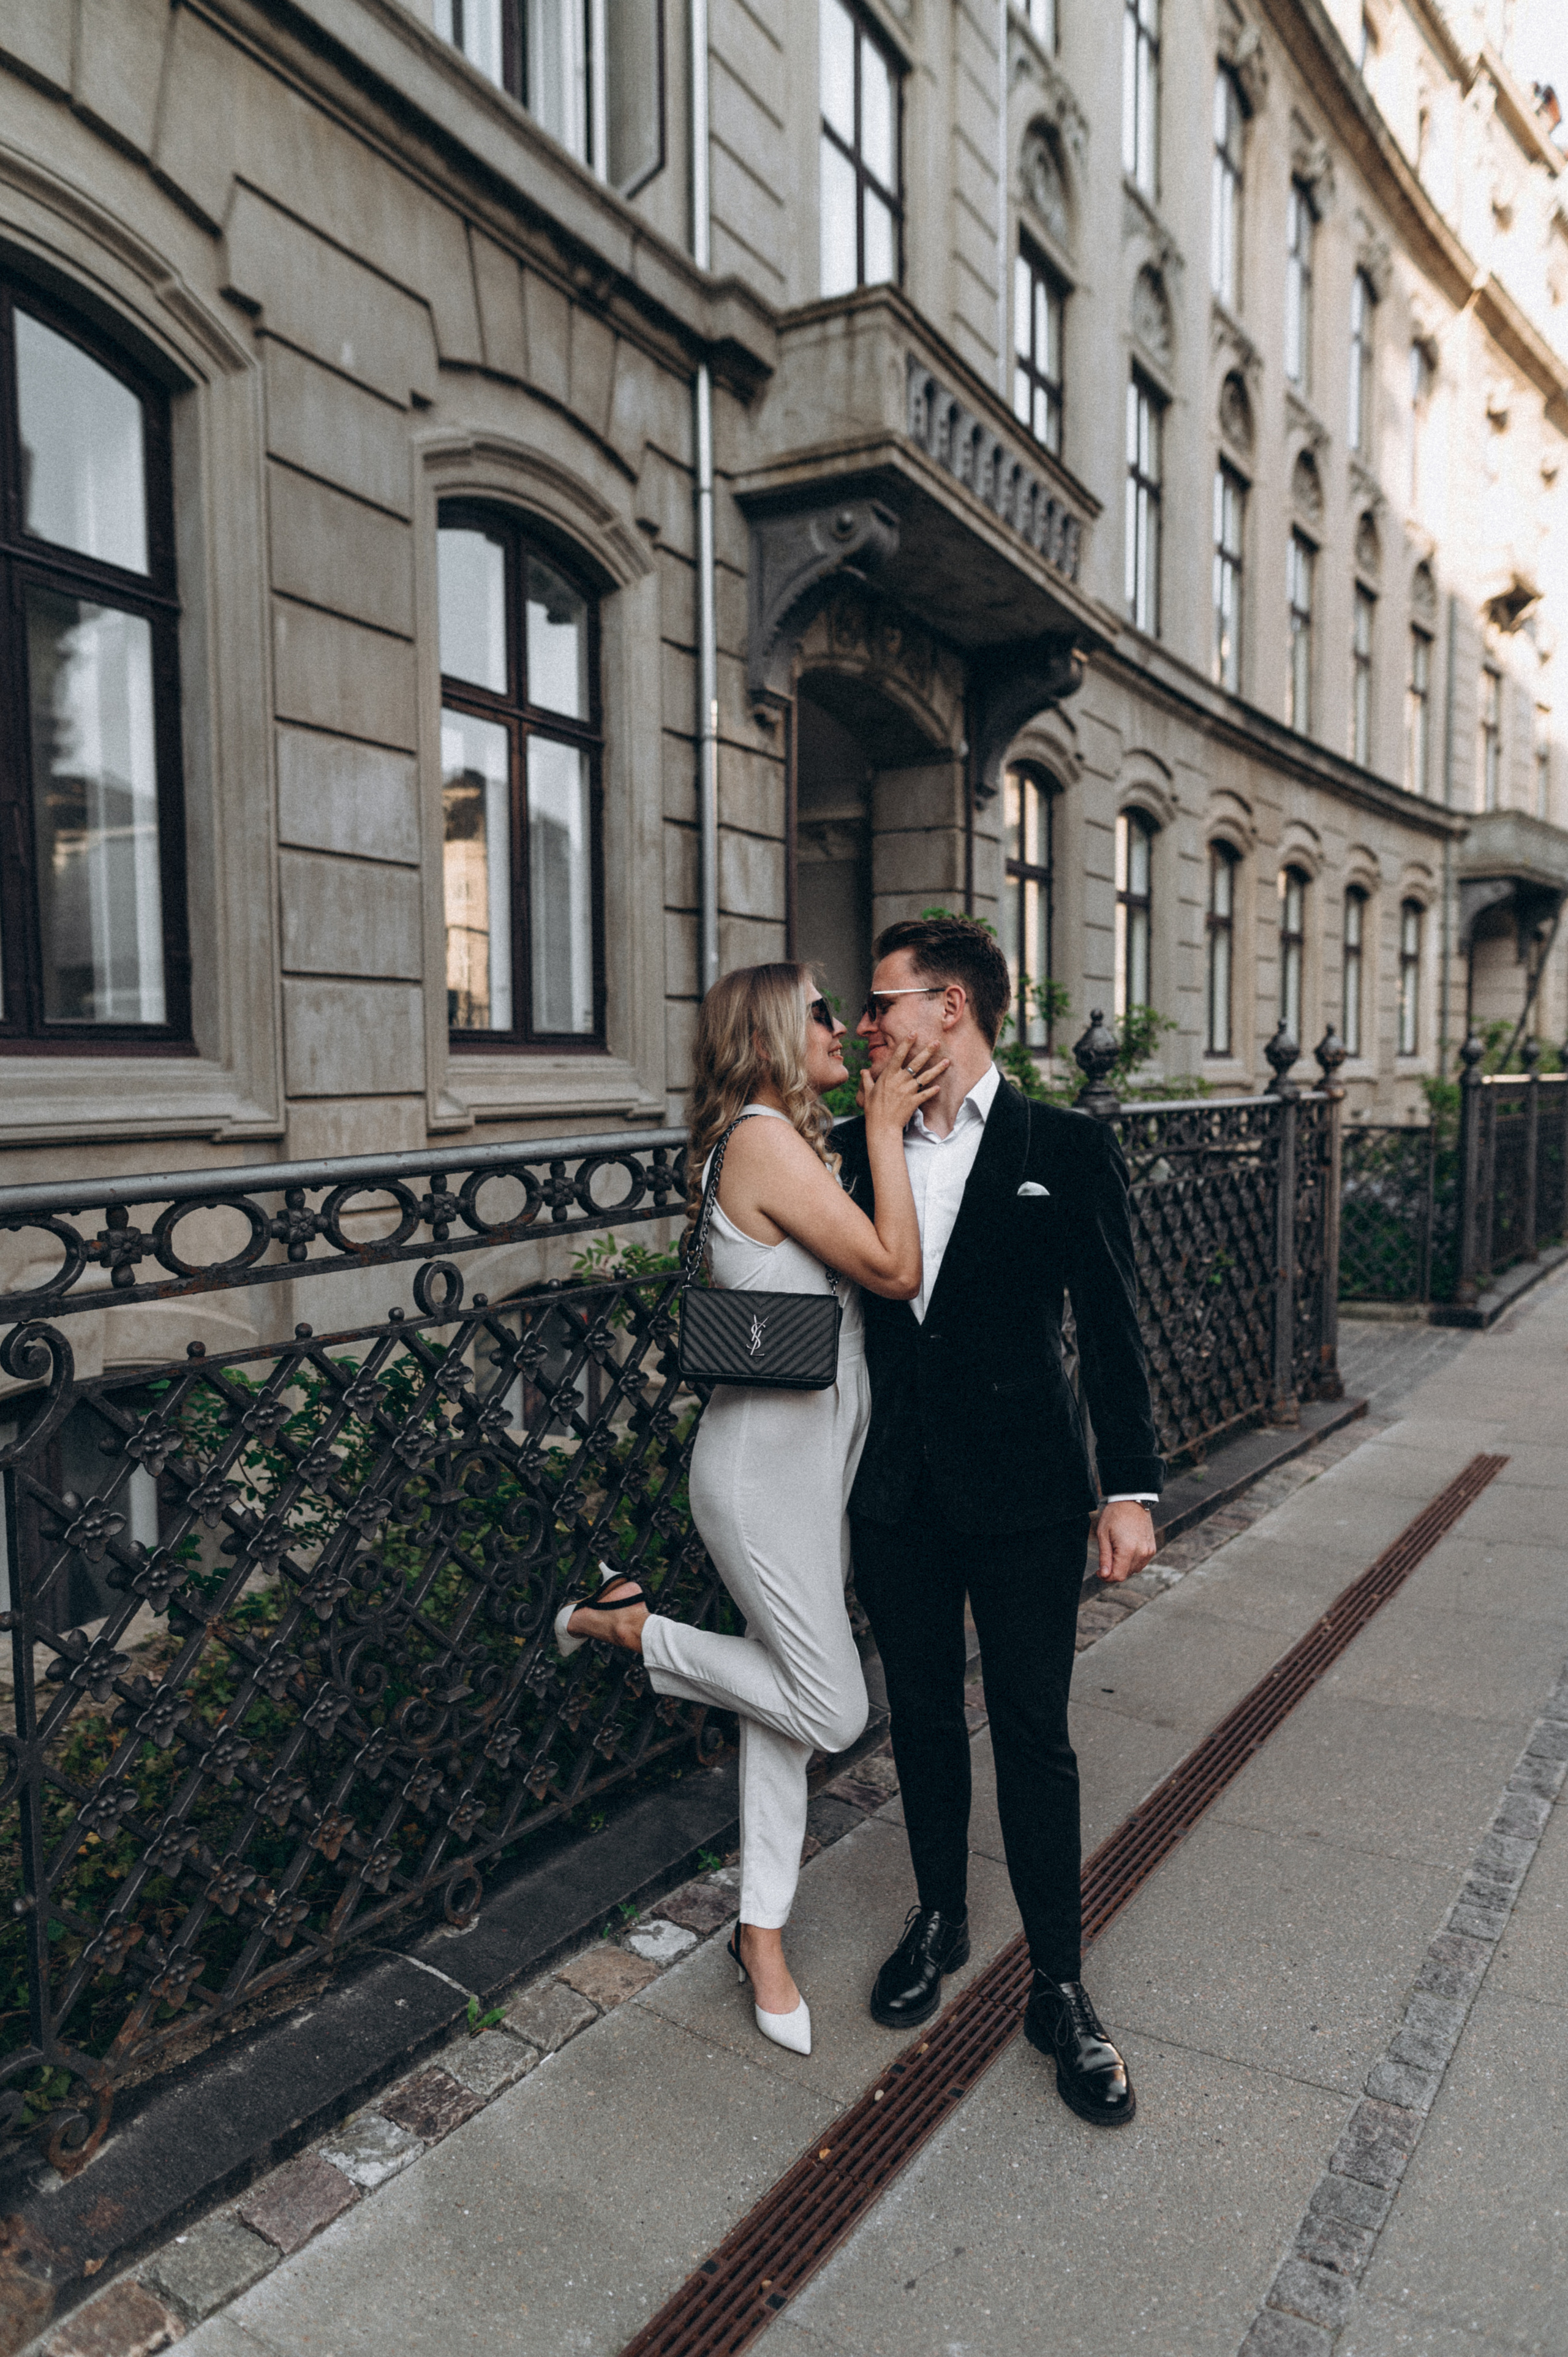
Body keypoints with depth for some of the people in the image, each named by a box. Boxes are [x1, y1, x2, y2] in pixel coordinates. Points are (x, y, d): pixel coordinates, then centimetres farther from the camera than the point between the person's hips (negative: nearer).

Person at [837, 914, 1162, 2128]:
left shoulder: (1068, 1149, -6)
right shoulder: (858, 1148, 4)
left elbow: (1114, 1331, -4)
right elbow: (839, 1303, 9)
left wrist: (1132, 1487, -8)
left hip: (1024, 1491, -3)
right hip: (897, 1490, 4)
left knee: (1035, 1734, 5)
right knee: (924, 1718, 17)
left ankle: (1060, 1989, 23)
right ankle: (940, 1919, 39)